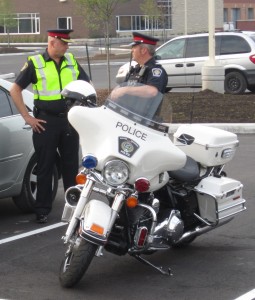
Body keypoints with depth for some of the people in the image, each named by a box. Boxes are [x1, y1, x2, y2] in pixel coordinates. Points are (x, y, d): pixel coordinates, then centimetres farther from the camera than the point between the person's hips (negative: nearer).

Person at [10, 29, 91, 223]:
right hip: (46, 122, -3)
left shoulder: (71, 61, 6)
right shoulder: (35, 63, -6)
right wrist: (27, 117, -9)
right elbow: (15, 90, -5)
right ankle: (42, 210, 10)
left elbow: (87, 85, 16)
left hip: (70, 120, 4)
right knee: (45, 167, 3)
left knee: (71, 165, 10)